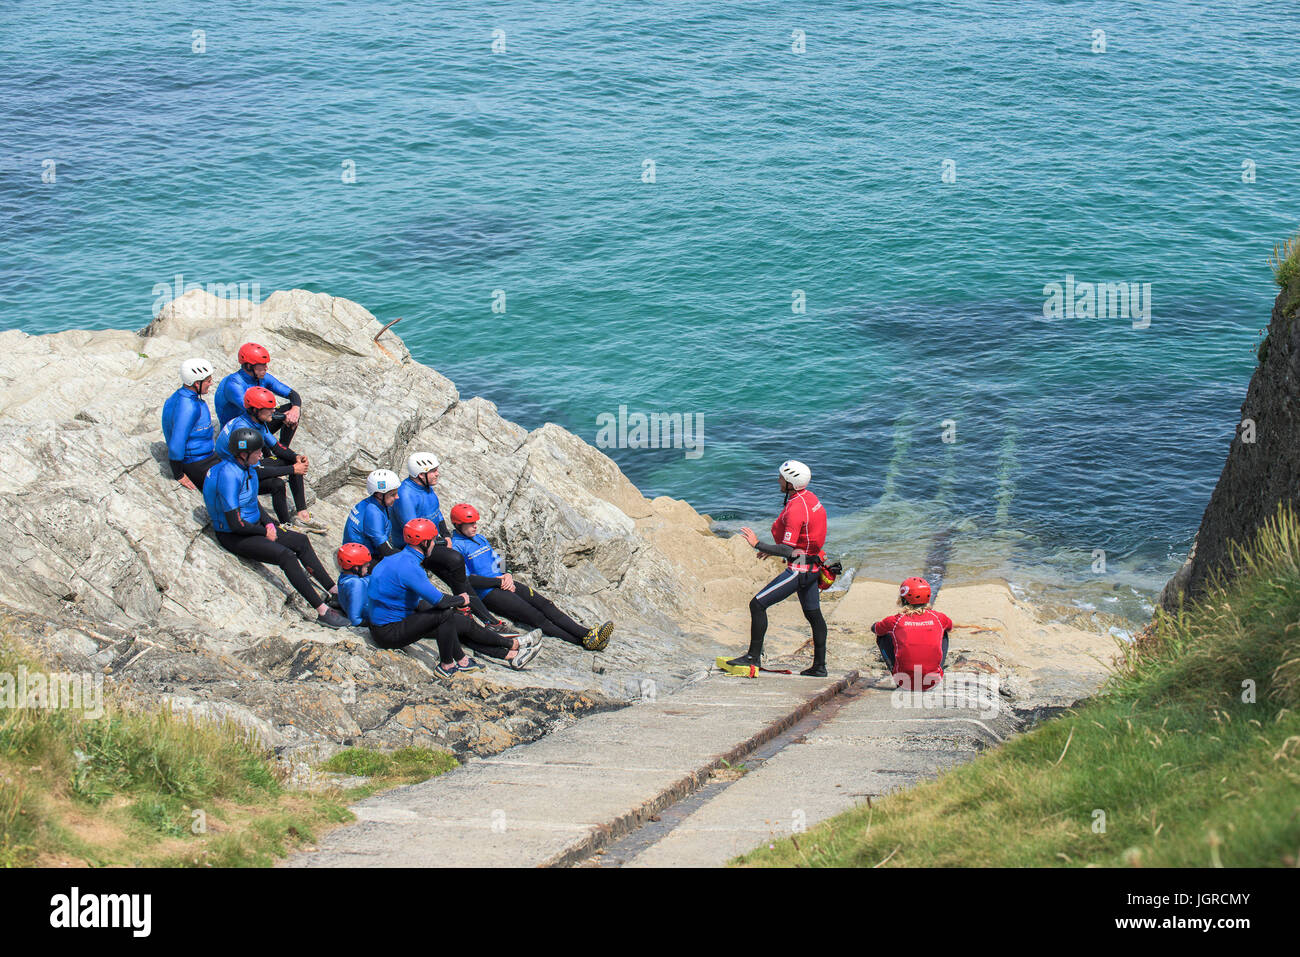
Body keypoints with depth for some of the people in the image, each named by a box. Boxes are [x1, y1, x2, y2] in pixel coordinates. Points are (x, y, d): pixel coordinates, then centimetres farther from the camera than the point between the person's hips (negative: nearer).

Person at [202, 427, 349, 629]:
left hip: (253, 526, 10)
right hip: (233, 536, -10)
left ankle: (333, 590, 12)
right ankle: (322, 611, -25)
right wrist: (265, 532, -12)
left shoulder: (248, 467, 2)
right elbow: (235, 524, -26)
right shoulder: (229, 475, -27)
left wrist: (269, 524, 3)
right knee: (285, 555, -25)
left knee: (300, 541, 6)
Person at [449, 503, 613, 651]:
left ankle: (588, 633, -19)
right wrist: (499, 581, -12)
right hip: (487, 594, -8)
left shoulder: (480, 539, 20)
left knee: (545, 604, -9)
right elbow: (468, 580, -15)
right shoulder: (456, 547, -7)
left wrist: (507, 576, 2)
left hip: (504, 583, 8)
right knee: (536, 617, -17)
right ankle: (585, 641, -25)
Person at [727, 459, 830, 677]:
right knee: (813, 613, 18)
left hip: (799, 569, -10)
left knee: (758, 604, -8)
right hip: (812, 566, 10)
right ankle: (819, 666, 24)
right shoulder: (808, 497, 6)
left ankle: (754, 657, -5)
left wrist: (758, 544, -18)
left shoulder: (795, 509, -23)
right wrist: (772, 549, 20)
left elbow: (787, 550, -24)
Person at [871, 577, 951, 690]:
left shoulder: (895, 620, -3)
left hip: (904, 683, -1)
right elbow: (949, 627, 28)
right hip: (933, 681, 2)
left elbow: (874, 628, 19)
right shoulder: (938, 617, 2)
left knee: (882, 635, 19)